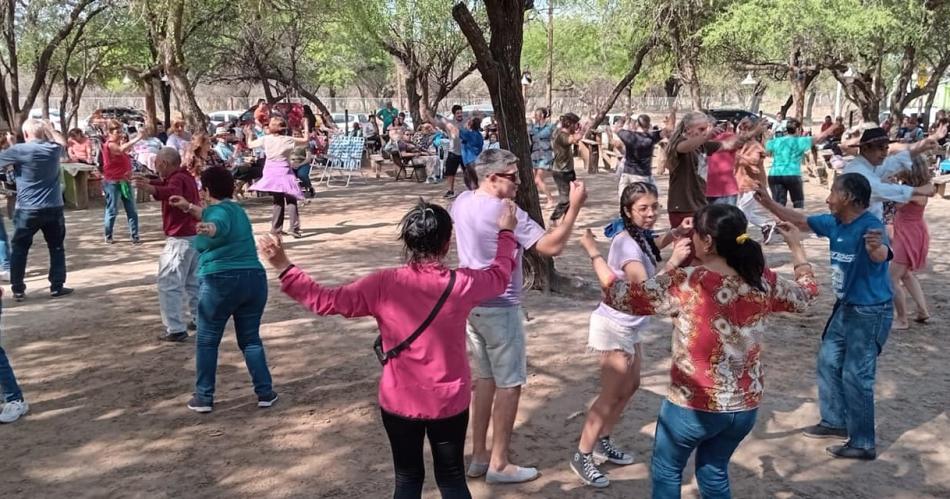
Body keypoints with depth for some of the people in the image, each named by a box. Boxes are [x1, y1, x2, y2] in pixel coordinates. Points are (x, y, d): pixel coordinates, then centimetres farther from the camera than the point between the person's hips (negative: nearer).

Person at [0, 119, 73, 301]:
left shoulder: (19, 150, -11)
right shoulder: (54, 149, -1)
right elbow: (61, 141, 23)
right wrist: (48, 127, 14)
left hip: (27, 209, -2)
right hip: (54, 208, 2)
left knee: (19, 249, 11)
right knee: (56, 248, 12)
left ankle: (18, 290, 12)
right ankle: (57, 287, 12)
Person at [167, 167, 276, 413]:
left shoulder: (221, 210, -8)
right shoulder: (235, 208, 17)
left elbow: (220, 224, -34)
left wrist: (207, 230, -54)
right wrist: (188, 207, 45)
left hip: (220, 283, -7)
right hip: (254, 280, 7)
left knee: (207, 341, 8)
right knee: (250, 339, 13)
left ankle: (204, 397, 11)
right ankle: (265, 393, 8)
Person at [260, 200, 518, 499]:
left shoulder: (384, 285, -17)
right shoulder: (462, 284, -13)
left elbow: (326, 301, -10)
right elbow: (500, 275, 8)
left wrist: (284, 268, -3)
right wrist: (506, 232, 23)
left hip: (400, 402, 0)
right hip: (450, 402, 0)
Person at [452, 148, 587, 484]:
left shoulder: (462, 202, 3)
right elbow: (552, 246, -26)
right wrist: (574, 207, -22)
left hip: (471, 303, 8)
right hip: (500, 308, -8)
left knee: (485, 378, 18)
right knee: (509, 385, 3)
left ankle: (479, 457, 25)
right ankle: (498, 465, 11)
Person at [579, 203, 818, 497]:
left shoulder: (687, 283, -21)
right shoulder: (763, 281, -6)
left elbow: (621, 296, -17)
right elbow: (806, 293, 13)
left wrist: (593, 252, -5)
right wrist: (796, 247, 26)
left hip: (693, 405, -5)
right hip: (745, 406, 5)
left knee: (666, 472, 19)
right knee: (714, 473, 25)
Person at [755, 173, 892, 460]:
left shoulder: (871, 226, -26)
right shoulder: (834, 223, -1)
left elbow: (881, 256, -46)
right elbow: (801, 221, 13)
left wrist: (876, 247, -69)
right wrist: (768, 203, 8)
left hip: (871, 312, -9)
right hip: (845, 306, 9)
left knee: (856, 376, -4)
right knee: (828, 361, 19)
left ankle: (863, 444, 8)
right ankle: (835, 422, 35)